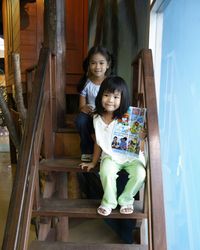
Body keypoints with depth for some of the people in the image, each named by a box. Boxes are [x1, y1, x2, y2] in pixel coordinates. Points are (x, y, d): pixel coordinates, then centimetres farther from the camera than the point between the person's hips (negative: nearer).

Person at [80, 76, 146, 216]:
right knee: (106, 171, -27)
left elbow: (140, 146, -10)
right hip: (111, 156, 2)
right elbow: (99, 142, 9)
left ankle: (126, 200, 4)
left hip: (132, 156, -1)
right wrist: (93, 162, 14)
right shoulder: (97, 118, -3)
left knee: (140, 174, -24)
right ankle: (109, 202, 1)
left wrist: (142, 139, -31)